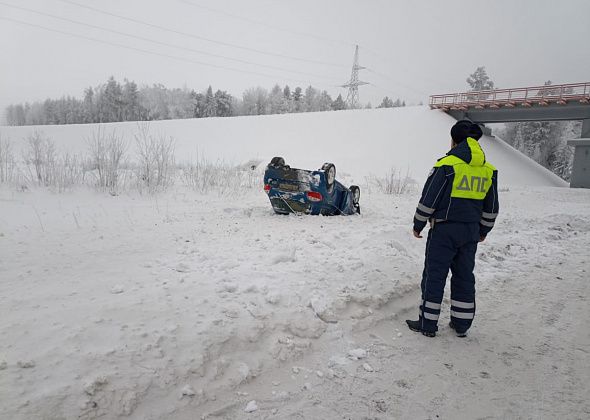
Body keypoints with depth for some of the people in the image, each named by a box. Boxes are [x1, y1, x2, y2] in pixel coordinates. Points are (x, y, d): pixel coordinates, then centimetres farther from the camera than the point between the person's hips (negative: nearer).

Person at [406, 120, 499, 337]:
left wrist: (418, 224, 0)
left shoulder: (447, 165, -12)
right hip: (471, 232, 6)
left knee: (434, 275, 2)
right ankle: (461, 324, 23)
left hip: (444, 230, -6)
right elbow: (491, 208, 14)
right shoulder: (489, 170, 7)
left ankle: (428, 323, 9)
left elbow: (428, 200, -12)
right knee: (464, 276, 15)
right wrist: (483, 230, 26)